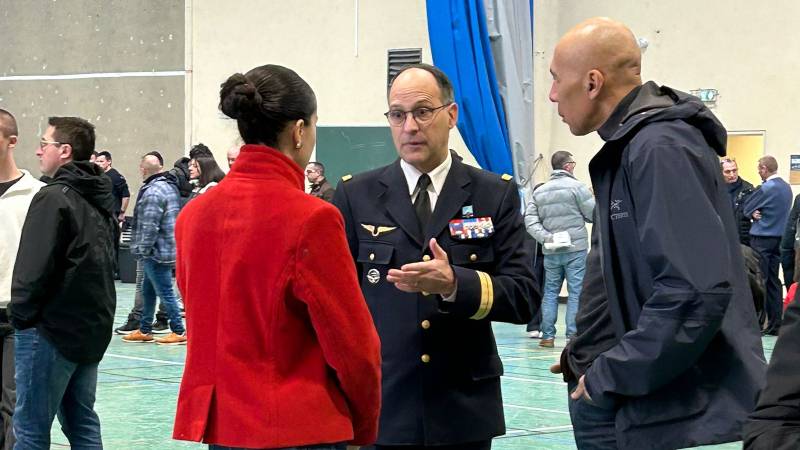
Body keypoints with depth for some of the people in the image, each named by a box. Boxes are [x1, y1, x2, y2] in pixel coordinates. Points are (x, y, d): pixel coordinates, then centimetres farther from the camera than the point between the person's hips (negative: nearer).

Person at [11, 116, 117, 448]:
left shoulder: (53, 198, -14)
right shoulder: (102, 200, 12)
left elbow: (34, 268, -19)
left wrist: (21, 315, -8)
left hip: (51, 329, -9)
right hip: (93, 329, 9)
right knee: (82, 423, 14)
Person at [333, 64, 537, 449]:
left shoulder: (496, 195, 4)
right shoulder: (355, 196, 5)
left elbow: (524, 295, -2)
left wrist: (454, 283, -20)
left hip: (464, 411, 0)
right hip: (380, 408, 0)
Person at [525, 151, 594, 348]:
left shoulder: (540, 191, 9)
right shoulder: (576, 187, -6)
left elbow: (530, 220, 0)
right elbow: (594, 214, -6)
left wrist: (545, 237, -6)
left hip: (551, 251, 5)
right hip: (575, 249, -5)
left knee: (550, 292, 10)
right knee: (576, 292, -1)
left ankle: (547, 335, 9)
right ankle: (573, 335, -4)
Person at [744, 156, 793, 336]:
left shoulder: (766, 188, -17)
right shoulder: (786, 187, 9)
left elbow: (747, 208, -9)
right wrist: (756, 213, 1)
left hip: (762, 239, -7)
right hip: (779, 238, 7)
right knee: (774, 282, 10)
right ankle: (775, 324, 11)